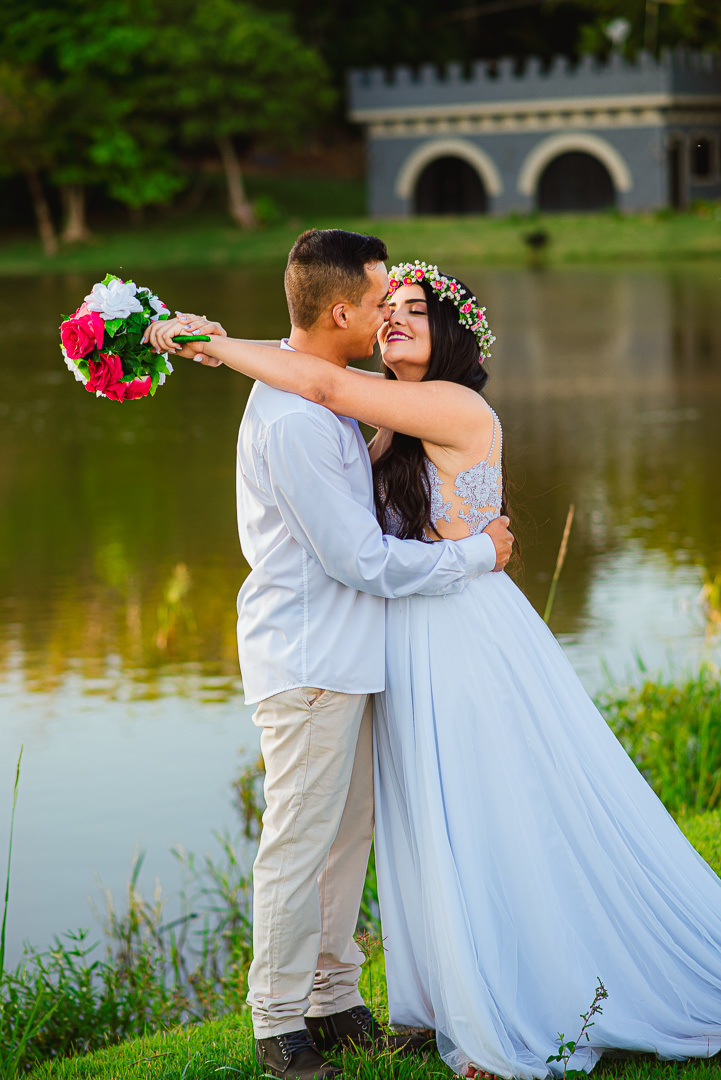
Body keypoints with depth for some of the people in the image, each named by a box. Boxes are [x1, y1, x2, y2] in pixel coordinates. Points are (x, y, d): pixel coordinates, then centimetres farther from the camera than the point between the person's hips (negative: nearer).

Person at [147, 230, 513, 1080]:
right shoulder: (293, 421, -22)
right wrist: (478, 554, -9)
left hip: (341, 656, 10)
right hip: (308, 660, -10)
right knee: (300, 845, 0)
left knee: (350, 833, 15)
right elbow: (360, 561, -19)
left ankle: (332, 998, 27)